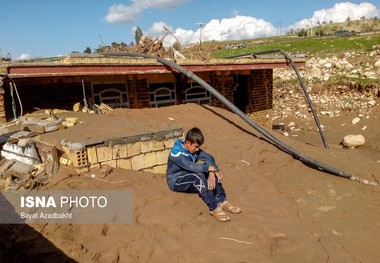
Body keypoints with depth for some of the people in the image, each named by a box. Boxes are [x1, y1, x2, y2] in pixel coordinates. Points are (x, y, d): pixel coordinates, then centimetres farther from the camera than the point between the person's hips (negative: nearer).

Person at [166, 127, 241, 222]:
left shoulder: (194, 149, -3)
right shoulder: (176, 152, -26)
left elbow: (209, 157, -15)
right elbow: (191, 166, -40)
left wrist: (211, 173, -35)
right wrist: (213, 169, -40)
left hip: (191, 180, 7)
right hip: (175, 181, -7)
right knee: (198, 175, -36)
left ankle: (221, 201, -22)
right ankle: (214, 208, -37)